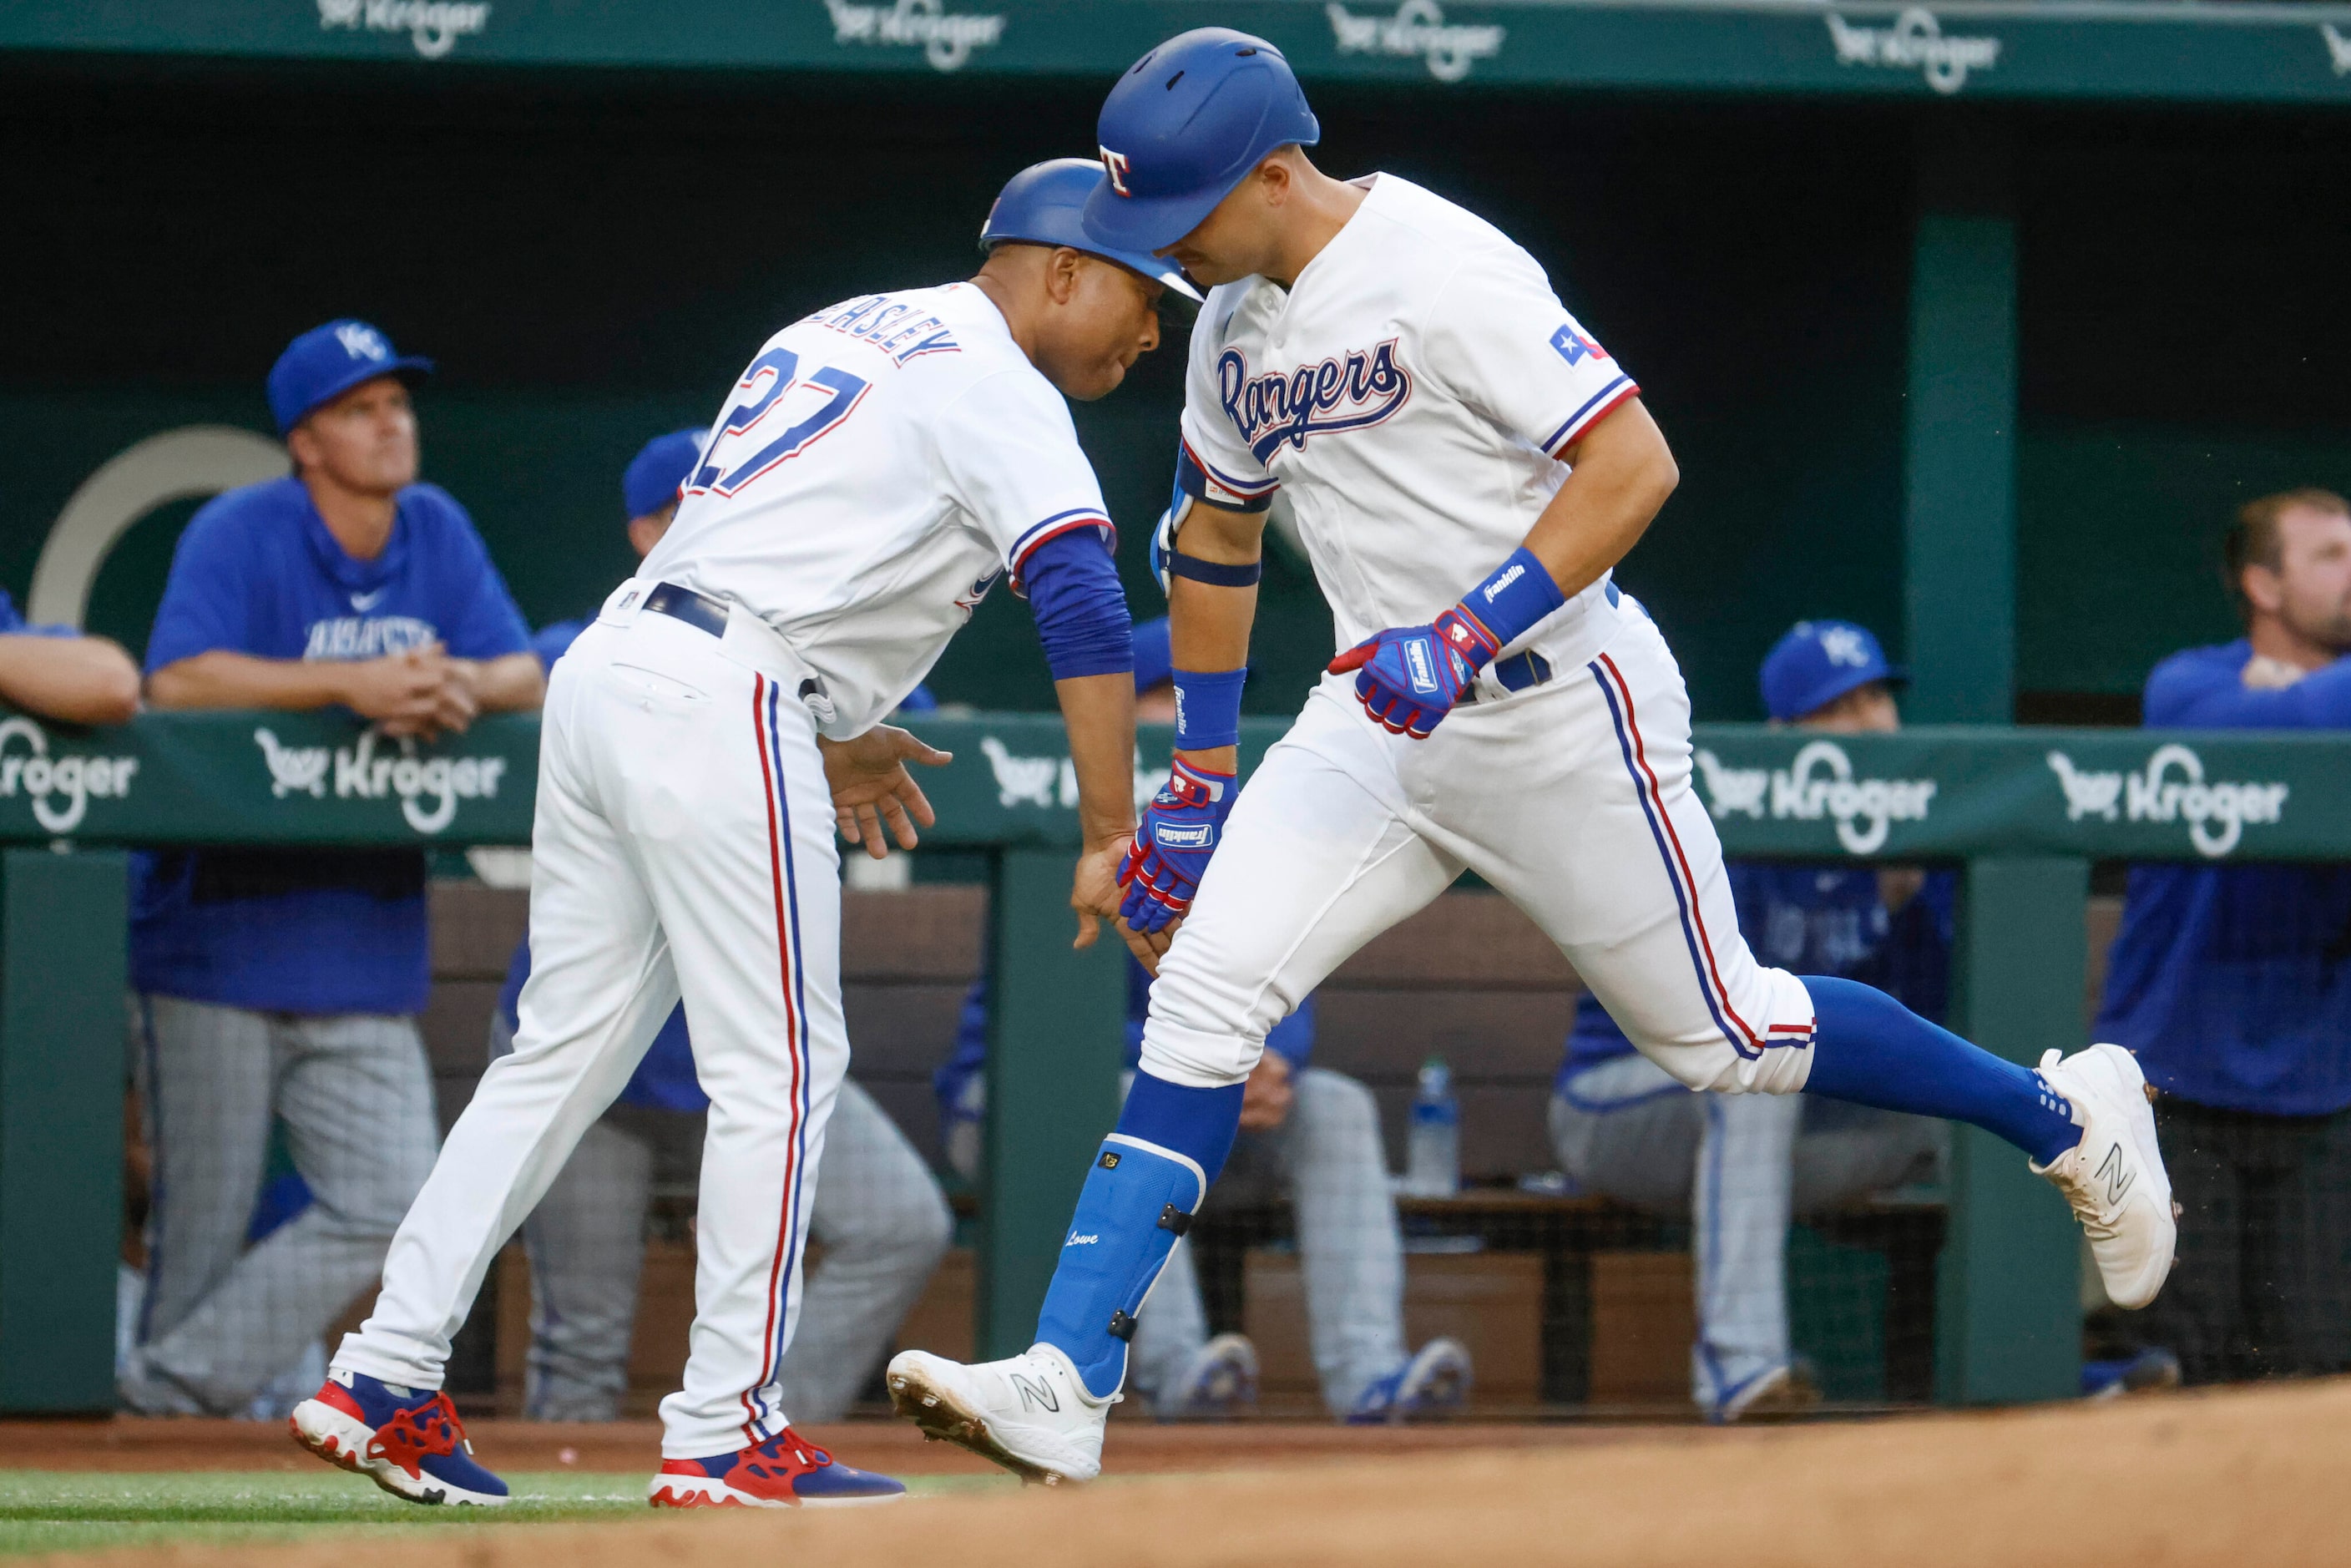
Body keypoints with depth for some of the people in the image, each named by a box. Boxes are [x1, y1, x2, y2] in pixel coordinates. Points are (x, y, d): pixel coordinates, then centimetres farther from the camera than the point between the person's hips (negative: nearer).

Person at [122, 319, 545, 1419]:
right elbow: (178, 679, -23)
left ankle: (173, 1391, -1)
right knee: (202, 1228, -3)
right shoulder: (238, 534, -9)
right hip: (218, 947, -5)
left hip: (363, 966, 5)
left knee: (389, 1209, -6)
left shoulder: (438, 533, 8)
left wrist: (459, 686, -19)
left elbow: (526, 676, 5)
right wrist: (353, 685, -30)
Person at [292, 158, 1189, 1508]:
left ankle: (385, 1382, 9)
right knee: (781, 1069, -3)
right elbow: (1083, 607, -17)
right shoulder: (997, 391, -4)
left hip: (608, 669, 9)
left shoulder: (840, 330, 24)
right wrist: (1111, 839, -22)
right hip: (721, 702, -9)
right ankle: (724, 1437, -3)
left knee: (568, 1050, 12)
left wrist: (824, 739, 30)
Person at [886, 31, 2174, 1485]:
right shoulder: (1236, 318, 6)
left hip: (1562, 705, -7)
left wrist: (1472, 633, -31)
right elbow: (1215, 534, 21)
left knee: (1726, 1037, 5)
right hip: (1382, 715, 7)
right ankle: (1068, 1385, -15)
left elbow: (1635, 463, -24)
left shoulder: (1443, 273, -20)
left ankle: (2068, 1116, 28)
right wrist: (1200, 774, 20)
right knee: (1203, 994, -10)